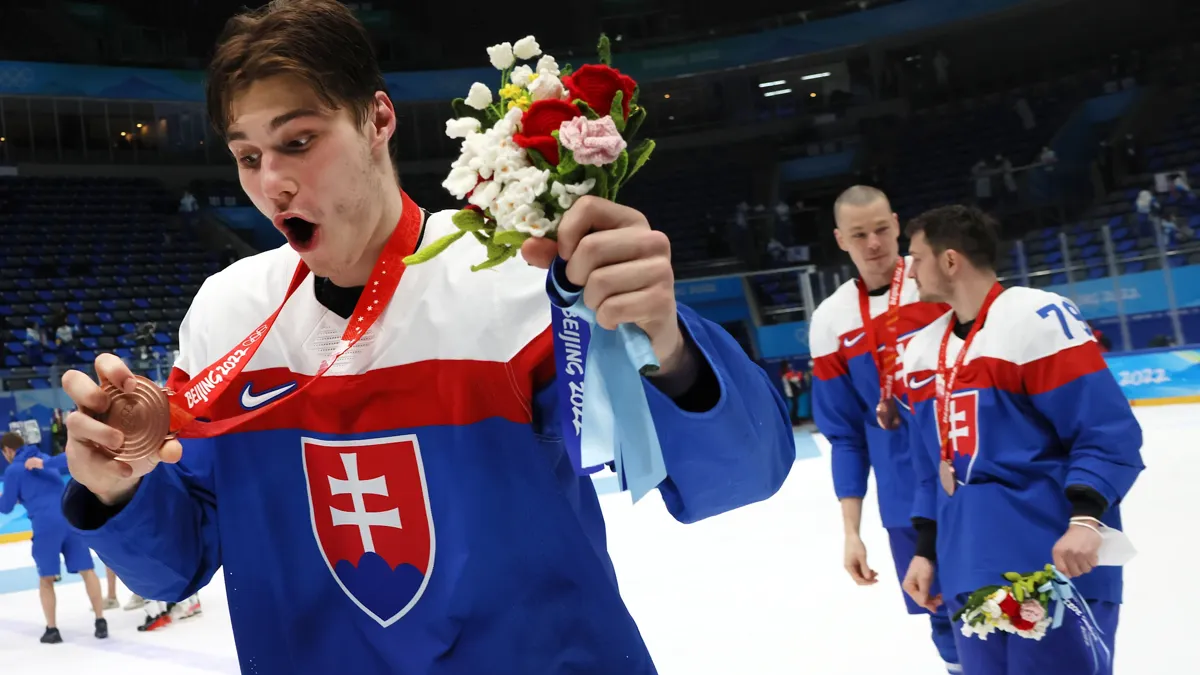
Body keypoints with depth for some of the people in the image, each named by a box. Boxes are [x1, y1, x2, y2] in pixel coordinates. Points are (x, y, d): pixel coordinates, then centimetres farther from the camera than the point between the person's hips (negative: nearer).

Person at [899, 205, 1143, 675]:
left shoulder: (1038, 318, -9)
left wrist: (1085, 519, -24)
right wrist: (927, 551, 17)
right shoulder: (922, 349, 14)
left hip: (1055, 565, -7)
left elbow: (1108, 433, -13)